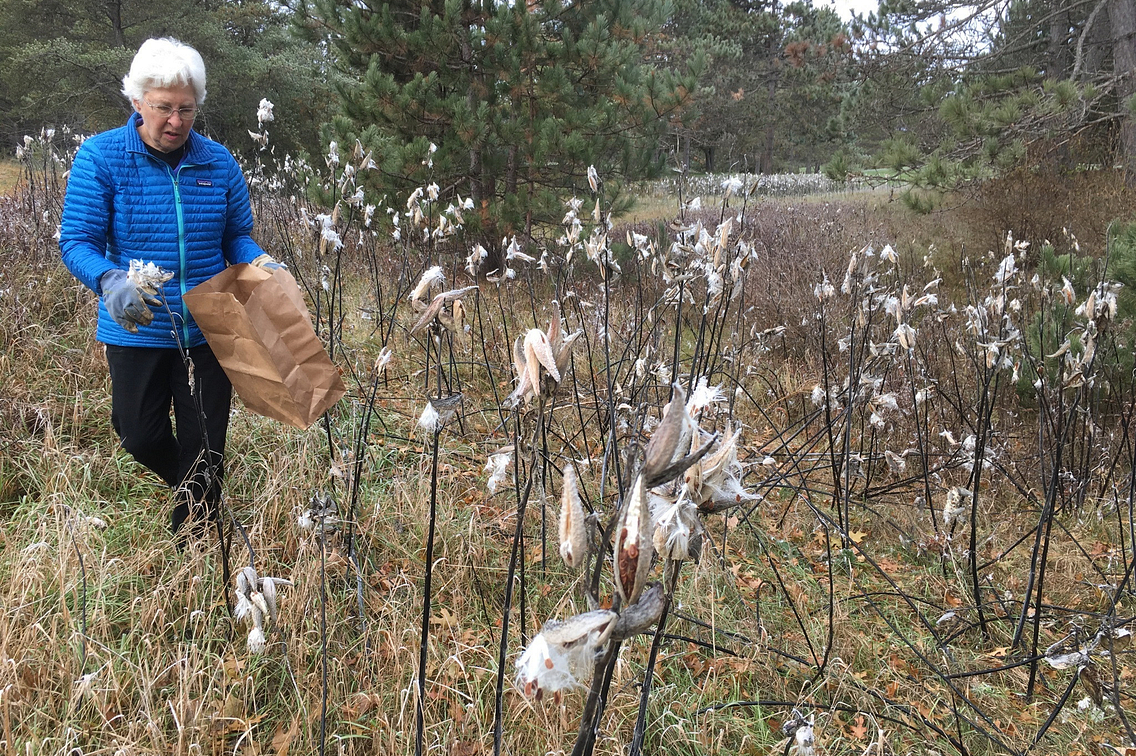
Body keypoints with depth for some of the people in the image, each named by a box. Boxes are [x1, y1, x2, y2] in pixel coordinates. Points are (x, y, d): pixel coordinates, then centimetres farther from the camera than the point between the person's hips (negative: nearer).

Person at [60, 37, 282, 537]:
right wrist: (110, 280, -33)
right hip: (136, 330, -1)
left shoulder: (218, 163, -2)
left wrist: (262, 265, -16)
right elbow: (77, 242, -13)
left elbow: (237, 236, 6)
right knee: (140, 436, 12)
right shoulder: (100, 157, -10)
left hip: (207, 329, 1)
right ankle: (189, 486, 46)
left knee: (204, 445, 9)